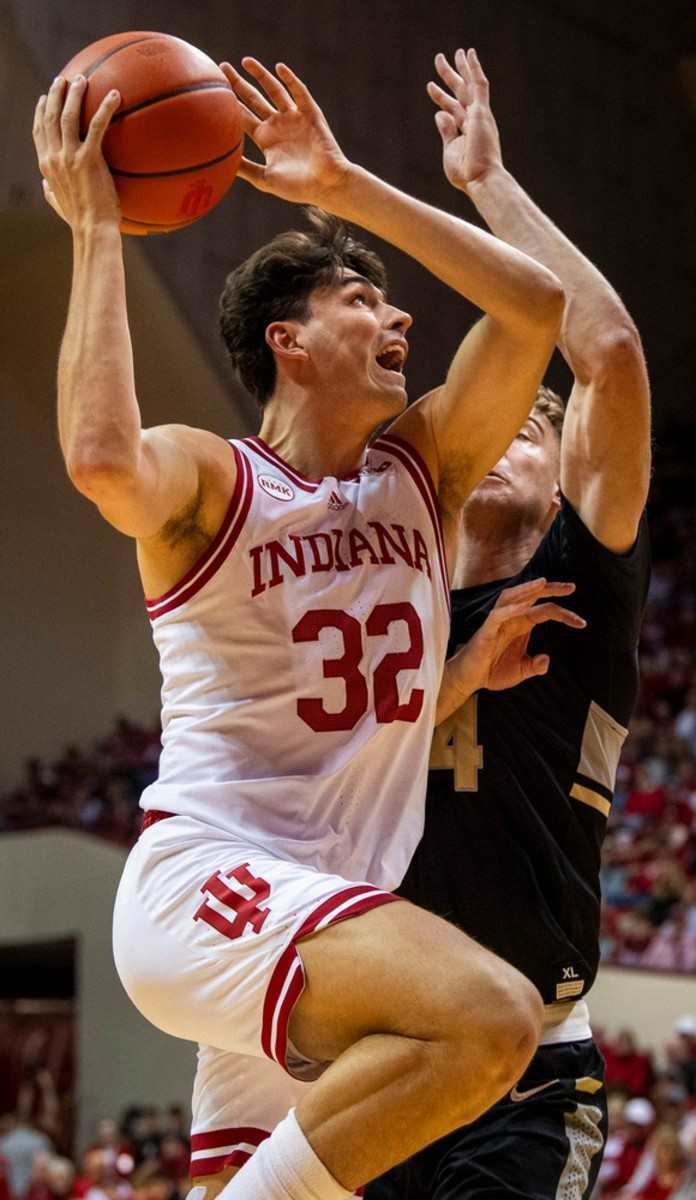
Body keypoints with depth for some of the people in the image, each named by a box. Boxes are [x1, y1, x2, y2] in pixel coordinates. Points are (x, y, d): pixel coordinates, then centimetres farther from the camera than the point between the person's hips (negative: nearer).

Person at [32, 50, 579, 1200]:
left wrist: (344, 184, 3)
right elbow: (103, 460, -29)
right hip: (206, 883, -8)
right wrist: (96, 229, -19)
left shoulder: (424, 468, 15)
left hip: (344, 908, 8)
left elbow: (536, 302, 4)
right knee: (491, 1016, -31)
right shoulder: (209, 478, -4)